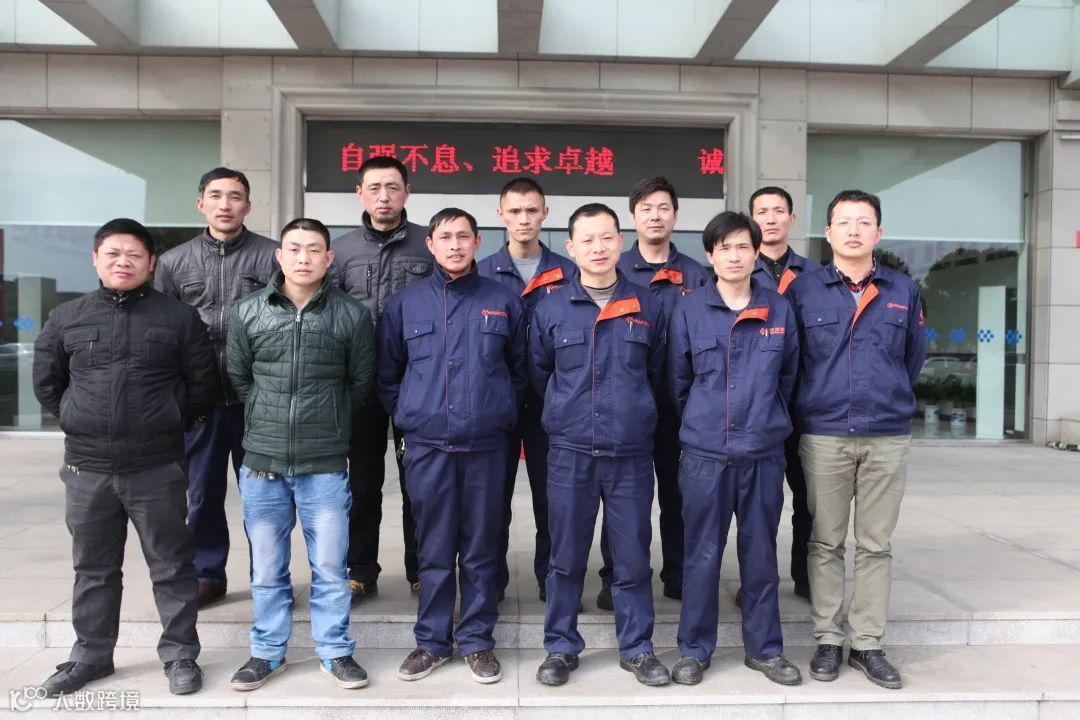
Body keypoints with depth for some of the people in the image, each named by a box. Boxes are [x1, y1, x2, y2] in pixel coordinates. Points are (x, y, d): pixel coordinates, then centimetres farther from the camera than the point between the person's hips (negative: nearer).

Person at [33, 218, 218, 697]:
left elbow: (204, 384, 2)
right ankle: (91, 655, 31)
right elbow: (46, 382, 14)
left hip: (157, 467, -3)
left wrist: (170, 423, 2)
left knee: (171, 566, 6)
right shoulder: (66, 318, 5)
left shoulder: (179, 317, -2)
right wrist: (81, 423, 9)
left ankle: (180, 654, 19)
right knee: (93, 568, 16)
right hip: (86, 467, 3)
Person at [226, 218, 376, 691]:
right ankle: (267, 652, 29)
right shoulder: (247, 312, 1)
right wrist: (270, 420, 11)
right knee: (267, 568, 13)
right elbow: (238, 377, 11)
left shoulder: (352, 316, -2)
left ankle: (335, 652, 24)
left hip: (325, 464, -1)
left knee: (329, 567, 7)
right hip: (262, 460, 2)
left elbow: (361, 382, 7)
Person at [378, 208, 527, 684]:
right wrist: (408, 415, 9)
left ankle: (477, 640, 22)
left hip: (487, 445, 0)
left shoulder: (503, 302, 5)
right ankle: (432, 640, 23)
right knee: (434, 550, 9)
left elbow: (519, 370, 12)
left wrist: (501, 413, 10)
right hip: (426, 446, 0)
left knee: (481, 549, 8)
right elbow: (388, 374, 13)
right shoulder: (405, 304, 6)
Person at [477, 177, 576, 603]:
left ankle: (552, 577, 23)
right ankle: (491, 579, 23)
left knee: (550, 493, 9)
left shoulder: (567, 274, 2)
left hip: (550, 402, 0)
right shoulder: (482, 273, 3)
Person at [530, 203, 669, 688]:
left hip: (632, 453, 1)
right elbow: (538, 373, 14)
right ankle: (561, 647, 25)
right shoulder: (550, 309, 0)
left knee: (633, 557, 9)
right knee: (566, 557, 10)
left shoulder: (647, 307, 3)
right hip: (569, 453, 0)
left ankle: (637, 648, 26)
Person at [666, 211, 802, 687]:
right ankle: (694, 650, 21)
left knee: (761, 556, 12)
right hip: (704, 455, -1)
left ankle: (765, 648, 27)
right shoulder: (689, 310, -1)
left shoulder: (779, 311, 3)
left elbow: (788, 376, 12)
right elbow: (678, 380, 6)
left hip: (764, 454, 2)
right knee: (702, 557, 7)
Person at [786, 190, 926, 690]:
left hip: (889, 437, 2)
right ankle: (827, 640, 18)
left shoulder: (903, 291, 7)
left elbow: (914, 357, 17)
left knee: (875, 545, 8)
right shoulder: (802, 289, -1)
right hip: (823, 436, -2)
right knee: (826, 544, 7)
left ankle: (867, 644, 20)